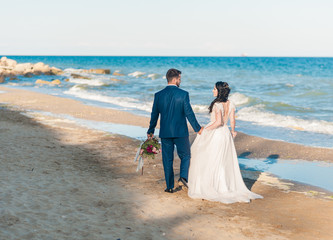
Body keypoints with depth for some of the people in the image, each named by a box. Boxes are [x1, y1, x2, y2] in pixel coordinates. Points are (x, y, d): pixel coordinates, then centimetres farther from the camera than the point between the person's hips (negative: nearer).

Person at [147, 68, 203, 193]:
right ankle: (183, 177, -5)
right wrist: (197, 128, 2)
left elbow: (154, 114, 5)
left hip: (165, 133, 2)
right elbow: (189, 113, -9)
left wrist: (151, 131, 17)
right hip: (181, 132, -2)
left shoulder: (158, 95, -1)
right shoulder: (183, 94, -9)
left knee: (167, 160, 10)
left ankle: (170, 186, 13)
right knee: (185, 156, 15)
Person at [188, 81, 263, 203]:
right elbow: (232, 121, 5)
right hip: (226, 133, 7)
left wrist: (205, 129, -17)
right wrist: (233, 131, 23)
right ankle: (225, 187, 20)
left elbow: (218, 122, -27)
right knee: (225, 162, 15)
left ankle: (206, 187, 10)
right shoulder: (231, 104, 2)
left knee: (209, 162, 5)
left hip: (214, 134, -7)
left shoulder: (217, 104, -19)